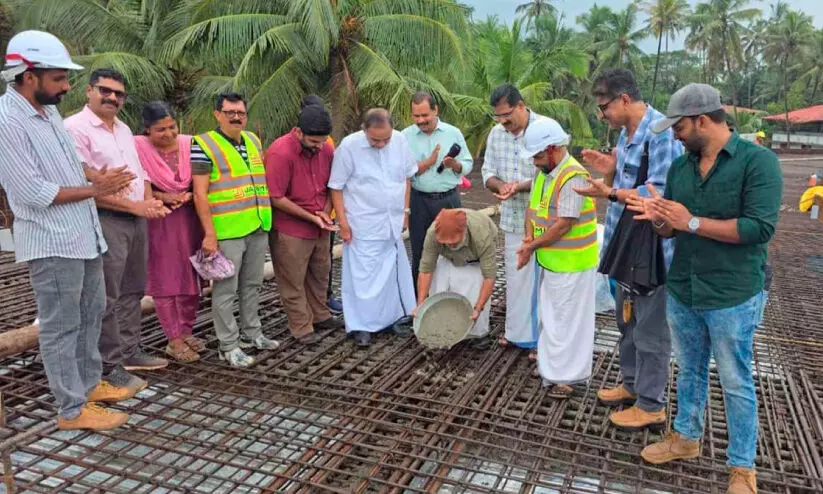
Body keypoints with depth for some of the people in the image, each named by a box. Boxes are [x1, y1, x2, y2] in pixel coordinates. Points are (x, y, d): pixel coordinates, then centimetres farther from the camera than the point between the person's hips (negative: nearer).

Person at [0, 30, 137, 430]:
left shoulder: (48, 110, 8)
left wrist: (97, 175, 3)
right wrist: (93, 190, -15)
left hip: (82, 234, 9)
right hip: (51, 242, -9)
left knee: (91, 314, 19)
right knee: (61, 326, 2)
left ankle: (89, 383, 35)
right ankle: (72, 409, 14)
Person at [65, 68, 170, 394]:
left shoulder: (124, 129, 17)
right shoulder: (76, 128, -10)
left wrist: (149, 202, 0)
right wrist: (134, 206, -17)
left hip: (136, 219, 9)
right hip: (104, 222, -8)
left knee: (132, 291, 15)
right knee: (106, 298, -3)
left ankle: (130, 352, 27)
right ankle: (109, 367, 6)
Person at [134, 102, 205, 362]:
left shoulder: (189, 144, -1)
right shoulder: (138, 146, -11)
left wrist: (189, 195, -12)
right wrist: (162, 196, -19)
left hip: (190, 218, 4)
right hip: (158, 221, -3)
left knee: (191, 278, 10)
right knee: (165, 281, 3)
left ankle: (186, 331, 25)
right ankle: (174, 340, 12)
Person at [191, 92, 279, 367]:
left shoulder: (254, 141, 13)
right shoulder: (204, 145, -7)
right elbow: (200, 193, -12)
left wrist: (265, 218, 15)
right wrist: (210, 233, -17)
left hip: (258, 228, 7)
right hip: (227, 231, -7)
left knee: (252, 285, 16)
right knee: (226, 290, 1)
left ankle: (251, 333, 30)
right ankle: (229, 346, 10)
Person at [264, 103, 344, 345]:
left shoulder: (325, 149, -2)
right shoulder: (280, 153, -21)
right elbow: (276, 198, -20)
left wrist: (326, 212, -7)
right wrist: (311, 217, -19)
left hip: (320, 227, 6)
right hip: (290, 230, -6)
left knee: (320, 274, 19)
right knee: (293, 282, 5)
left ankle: (320, 316, 37)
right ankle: (302, 329, 17)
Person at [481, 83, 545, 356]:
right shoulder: (496, 134, 5)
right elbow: (488, 172, 7)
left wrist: (521, 186, -28)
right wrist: (500, 185, -15)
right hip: (512, 218, 6)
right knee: (515, 276, 15)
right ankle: (517, 331, 30)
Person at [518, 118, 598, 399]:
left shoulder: (573, 178, -22)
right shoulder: (543, 173, 8)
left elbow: (563, 225, -24)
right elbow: (532, 209, 10)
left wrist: (532, 246, -16)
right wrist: (529, 239, -7)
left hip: (570, 264, -9)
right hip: (549, 260, 9)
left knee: (566, 320, 2)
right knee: (549, 315, 20)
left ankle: (566, 376, 15)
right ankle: (550, 362, 35)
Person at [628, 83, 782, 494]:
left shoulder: (758, 160, -13)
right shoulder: (680, 167, 6)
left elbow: (760, 227, -22)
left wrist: (692, 222, -21)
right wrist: (657, 217, -12)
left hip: (733, 296, -6)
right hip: (682, 291, 6)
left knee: (735, 383, 8)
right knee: (689, 370, 20)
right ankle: (686, 437, 39)